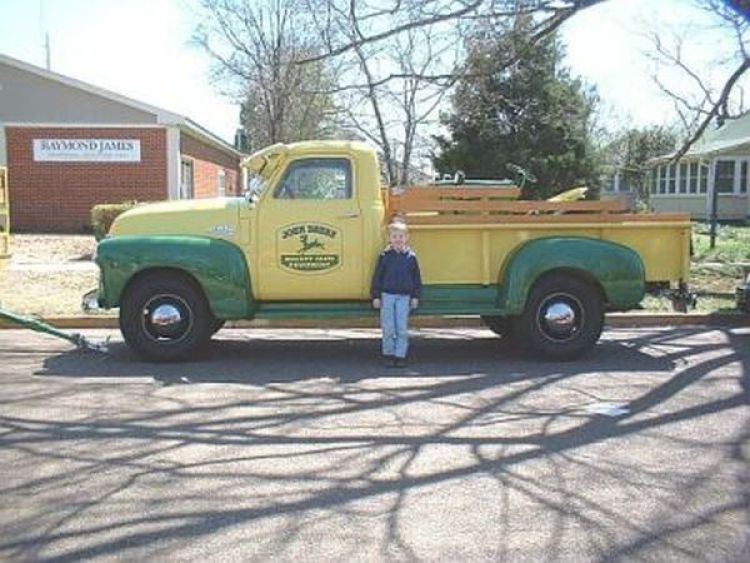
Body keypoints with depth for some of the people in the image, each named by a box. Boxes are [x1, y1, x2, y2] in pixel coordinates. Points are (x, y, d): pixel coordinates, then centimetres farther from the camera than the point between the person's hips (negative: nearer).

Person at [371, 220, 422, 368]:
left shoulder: (411, 257, 2)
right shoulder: (384, 256, 0)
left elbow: (416, 278, 8)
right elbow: (377, 276, 3)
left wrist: (415, 296, 5)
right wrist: (376, 296, 0)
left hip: (404, 296, 0)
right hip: (387, 295, 0)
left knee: (402, 328, 0)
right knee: (388, 328, 3)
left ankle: (400, 355, 10)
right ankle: (388, 354, 16)